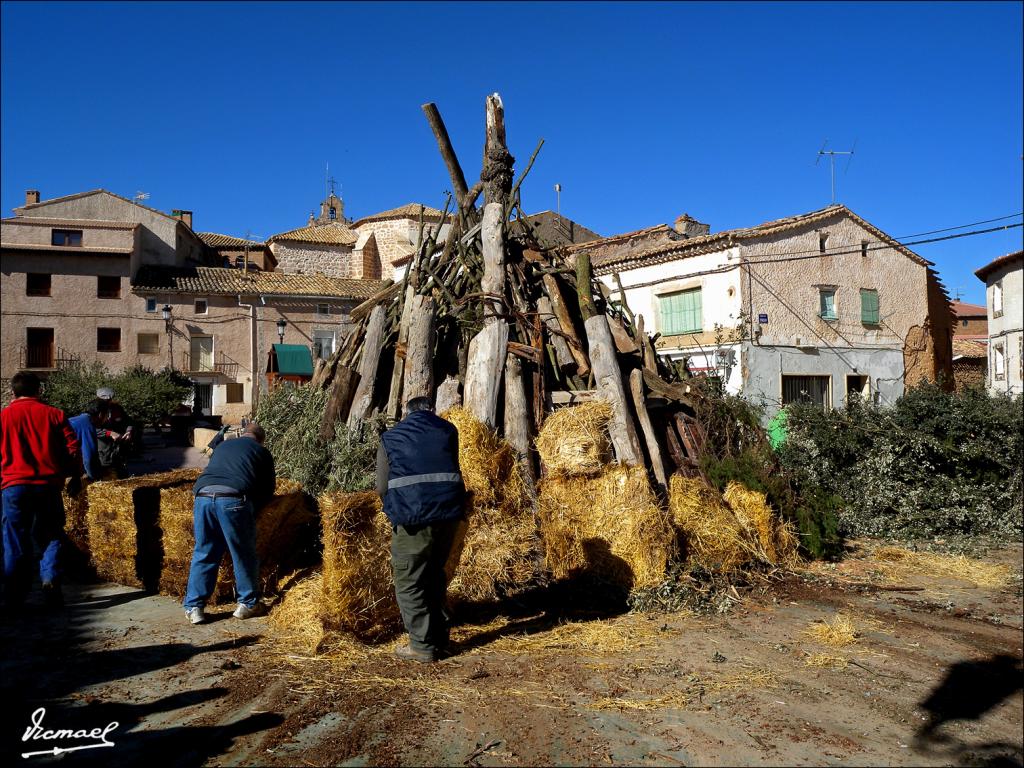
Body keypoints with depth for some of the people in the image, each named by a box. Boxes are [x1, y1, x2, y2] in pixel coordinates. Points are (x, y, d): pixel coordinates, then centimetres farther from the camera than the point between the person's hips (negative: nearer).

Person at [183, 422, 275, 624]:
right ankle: (248, 604, 21)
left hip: (203, 496, 4)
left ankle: (194, 607, 16)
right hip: (234, 499, -4)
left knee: (203, 554, 15)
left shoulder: (223, 446, 32)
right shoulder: (262, 452, 20)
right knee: (244, 555, 10)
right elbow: (268, 490, 20)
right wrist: (253, 508, 33)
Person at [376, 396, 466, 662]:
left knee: (409, 582, 8)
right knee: (435, 575, 20)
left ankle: (423, 645, 9)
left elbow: (382, 486, 7)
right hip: (449, 513, 4)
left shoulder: (391, 437, 10)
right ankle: (439, 639, 27)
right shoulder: (448, 430, 15)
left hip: (412, 517, -4)